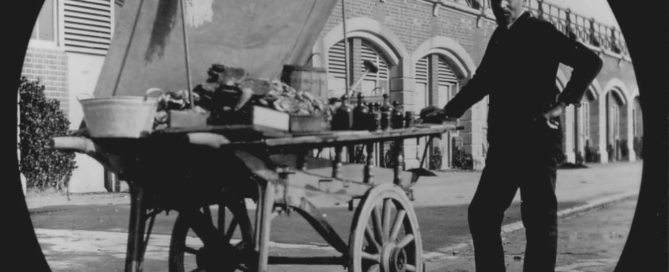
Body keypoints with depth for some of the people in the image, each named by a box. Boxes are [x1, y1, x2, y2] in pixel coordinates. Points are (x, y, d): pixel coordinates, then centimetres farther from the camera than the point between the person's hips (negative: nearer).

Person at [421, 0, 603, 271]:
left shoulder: (540, 31, -5)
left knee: (539, 217, -2)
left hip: (537, 139, -7)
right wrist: (449, 110, 16)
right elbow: (482, 80, 24)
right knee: (482, 214, 7)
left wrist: (561, 103, -15)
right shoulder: (499, 37, 15)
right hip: (504, 142, 8)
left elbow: (589, 61, -12)